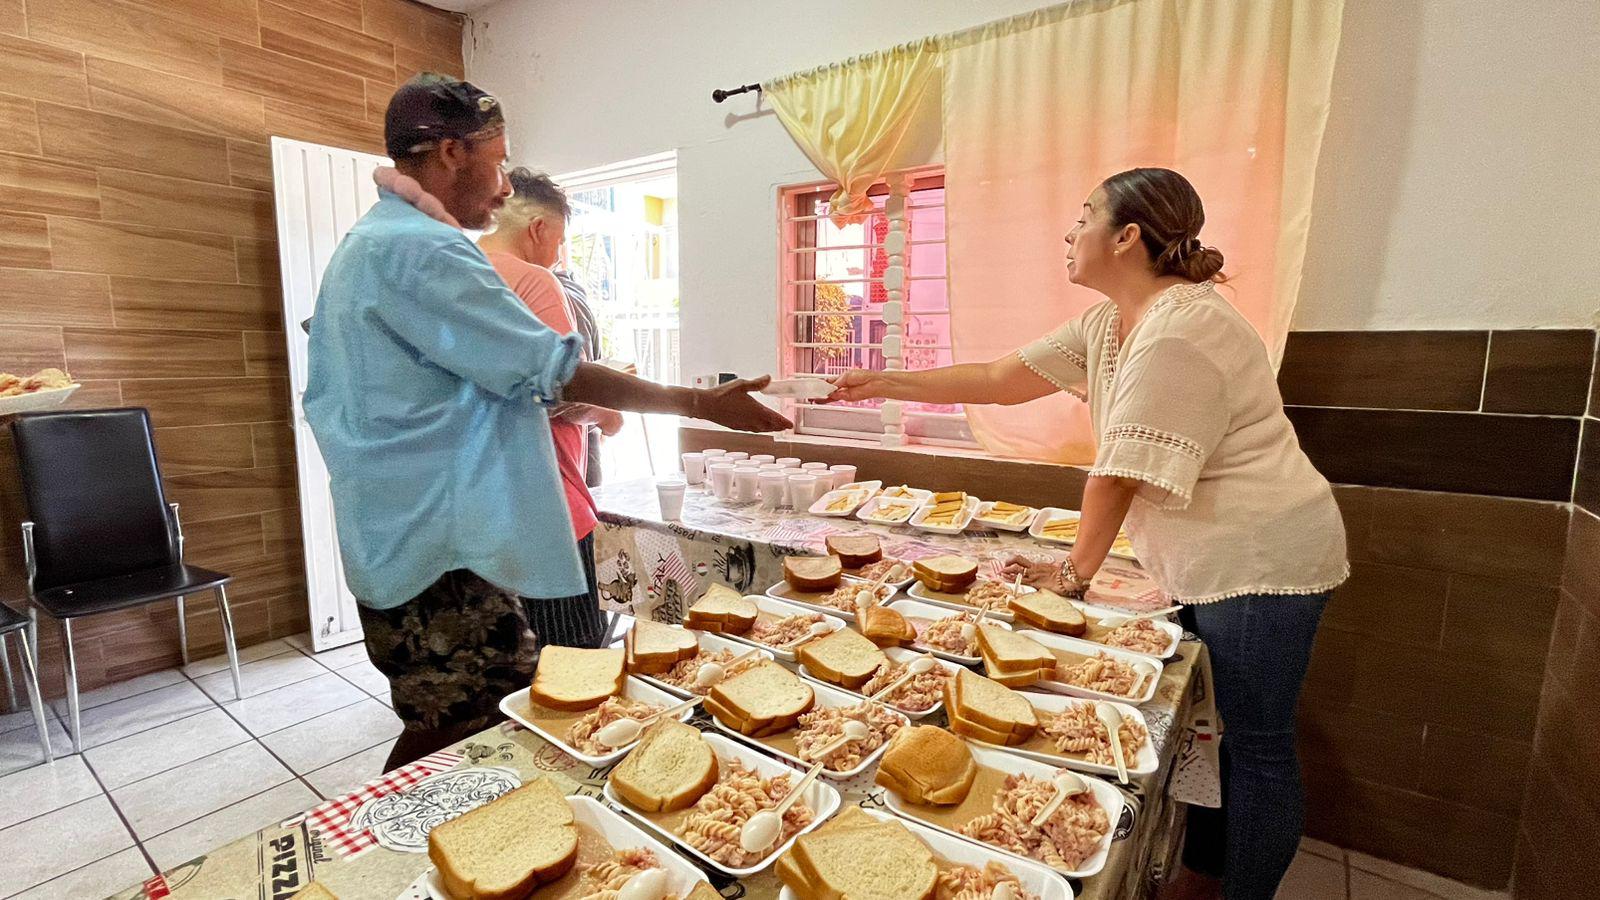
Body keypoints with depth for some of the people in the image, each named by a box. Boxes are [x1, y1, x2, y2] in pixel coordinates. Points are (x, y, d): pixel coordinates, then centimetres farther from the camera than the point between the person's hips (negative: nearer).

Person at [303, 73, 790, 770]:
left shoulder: (361, 246, 17)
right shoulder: (420, 248, -17)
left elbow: (323, 399, 22)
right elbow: (554, 371, -20)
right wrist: (705, 404, -14)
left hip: (390, 547, 11)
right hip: (444, 556, -11)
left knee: (440, 734, 22)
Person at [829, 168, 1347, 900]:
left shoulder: (1180, 331, -24)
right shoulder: (1107, 324, 5)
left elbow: (1119, 474, -22)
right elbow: (999, 380, 7)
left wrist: (1075, 572, -10)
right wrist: (885, 384, 7)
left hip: (1259, 560, -9)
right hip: (1205, 562, 9)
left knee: (1257, 745, 7)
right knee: (1210, 725, 20)